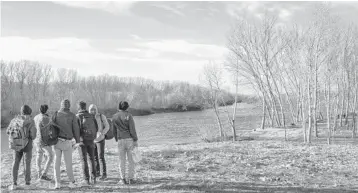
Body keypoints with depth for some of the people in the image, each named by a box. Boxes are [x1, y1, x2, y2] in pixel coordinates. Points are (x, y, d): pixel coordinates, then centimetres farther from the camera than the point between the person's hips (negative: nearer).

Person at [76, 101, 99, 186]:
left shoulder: (77, 116, -6)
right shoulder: (91, 116, 7)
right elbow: (96, 128, 5)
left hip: (82, 140, -4)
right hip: (91, 140, 4)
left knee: (84, 160, 0)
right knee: (92, 159, 11)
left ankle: (86, 180, -2)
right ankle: (93, 179, 9)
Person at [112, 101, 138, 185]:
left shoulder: (114, 117, 5)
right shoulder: (128, 115, -6)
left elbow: (114, 130, 9)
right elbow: (132, 129, -10)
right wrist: (136, 140, -5)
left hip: (120, 140, 2)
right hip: (129, 139, -2)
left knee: (122, 160, 7)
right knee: (130, 159, 5)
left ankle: (123, 179, 6)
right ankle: (131, 178, 7)